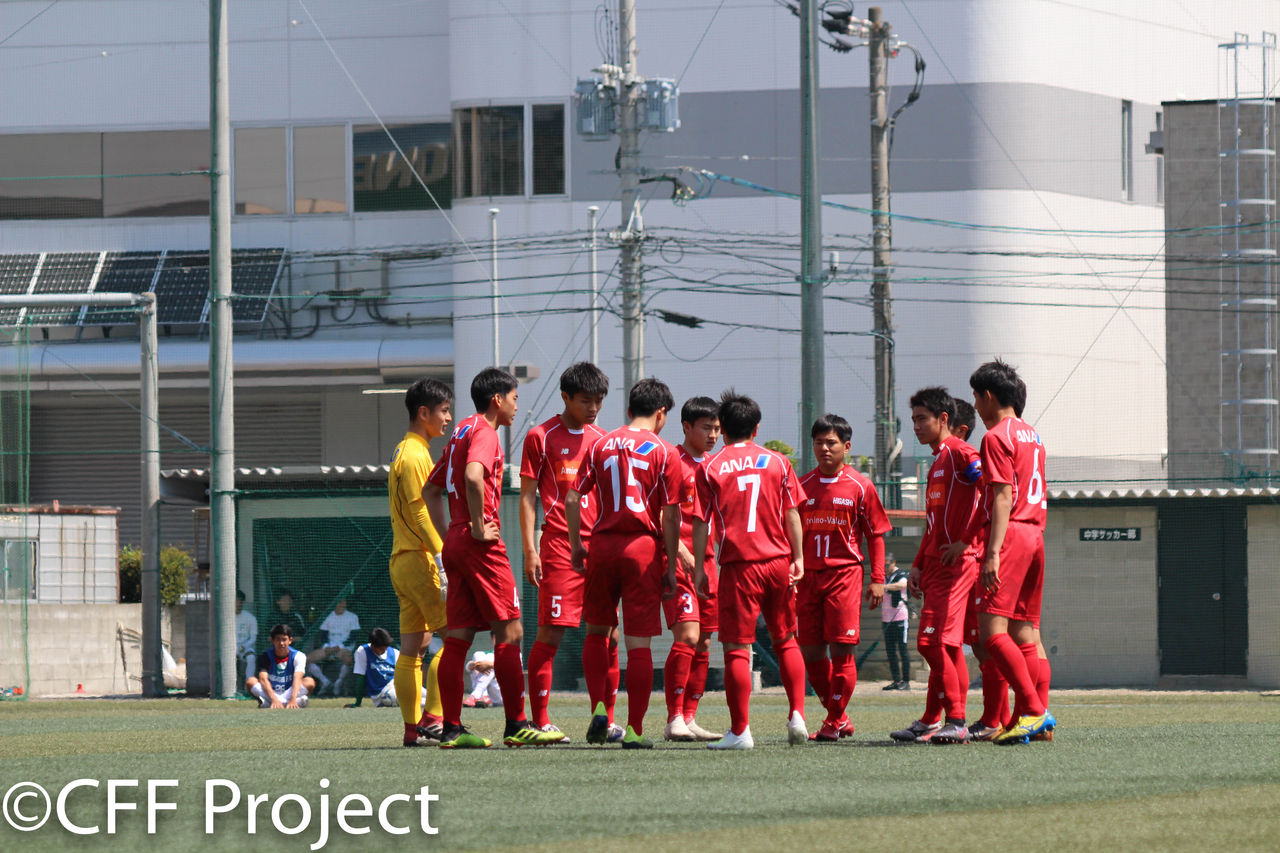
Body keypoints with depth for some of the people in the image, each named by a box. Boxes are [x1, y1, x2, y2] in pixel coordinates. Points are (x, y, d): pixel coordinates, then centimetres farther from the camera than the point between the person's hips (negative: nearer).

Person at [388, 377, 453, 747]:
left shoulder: (404, 452, 20)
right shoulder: (415, 455, -11)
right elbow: (420, 512, -17)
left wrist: (440, 556, 16)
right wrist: (443, 560, -20)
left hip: (402, 560, 10)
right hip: (419, 560, -10)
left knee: (412, 647, 6)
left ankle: (412, 727, 5)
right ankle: (432, 717, -14)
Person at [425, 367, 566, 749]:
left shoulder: (461, 432, 20)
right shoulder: (484, 432, -9)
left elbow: (431, 490, 26)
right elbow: (473, 477, -28)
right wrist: (477, 528, -20)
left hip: (456, 545, 9)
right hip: (482, 546, -9)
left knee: (458, 637, 6)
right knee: (509, 632, -5)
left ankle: (452, 728, 3)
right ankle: (517, 725, -5)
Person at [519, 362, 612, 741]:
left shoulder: (602, 440, 15)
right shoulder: (541, 437, 0)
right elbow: (528, 497, 0)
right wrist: (530, 551, -8)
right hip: (560, 549, -5)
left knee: (609, 635, 3)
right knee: (550, 634, -7)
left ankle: (607, 720, 9)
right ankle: (540, 721, -4)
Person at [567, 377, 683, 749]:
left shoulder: (600, 446, 8)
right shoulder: (664, 453, -1)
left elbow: (573, 499, 3)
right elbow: (671, 516, -4)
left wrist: (576, 546, 11)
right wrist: (670, 568, 1)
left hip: (602, 545, 3)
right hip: (644, 547, -3)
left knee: (596, 631, 20)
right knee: (638, 643, -1)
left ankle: (598, 708, 7)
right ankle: (634, 729, -2)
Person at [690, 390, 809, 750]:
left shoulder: (710, 468, 0)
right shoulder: (778, 462, 6)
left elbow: (701, 522, -1)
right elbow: (792, 514, 6)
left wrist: (699, 568, 4)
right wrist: (798, 558, 11)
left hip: (739, 564, -3)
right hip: (778, 560, 3)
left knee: (737, 648, -1)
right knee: (786, 640, 17)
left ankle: (740, 730, -4)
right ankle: (797, 716, 8)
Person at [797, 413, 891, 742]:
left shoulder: (860, 486, 0)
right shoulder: (802, 486, 10)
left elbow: (876, 535, 3)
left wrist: (877, 579, -2)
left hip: (844, 574, -4)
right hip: (807, 576, 4)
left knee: (842, 650, -8)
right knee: (810, 652, 3)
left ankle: (835, 722, 1)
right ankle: (837, 717, 18)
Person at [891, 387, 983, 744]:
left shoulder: (960, 454, -9)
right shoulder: (937, 461, 22)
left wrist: (965, 541, -19)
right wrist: (919, 565, 23)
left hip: (955, 564, -10)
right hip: (936, 564, 10)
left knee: (933, 642, -14)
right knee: (945, 646, 11)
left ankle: (956, 723, -12)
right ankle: (930, 722, 13)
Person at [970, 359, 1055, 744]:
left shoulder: (996, 437, -7)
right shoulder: (1032, 436, 20)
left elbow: (1003, 498, -15)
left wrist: (993, 552, -21)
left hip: (1010, 536, -9)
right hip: (1035, 537, 9)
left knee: (992, 630, -14)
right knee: (1025, 633, 9)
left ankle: (1035, 710, -21)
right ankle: (1027, 717, 5)